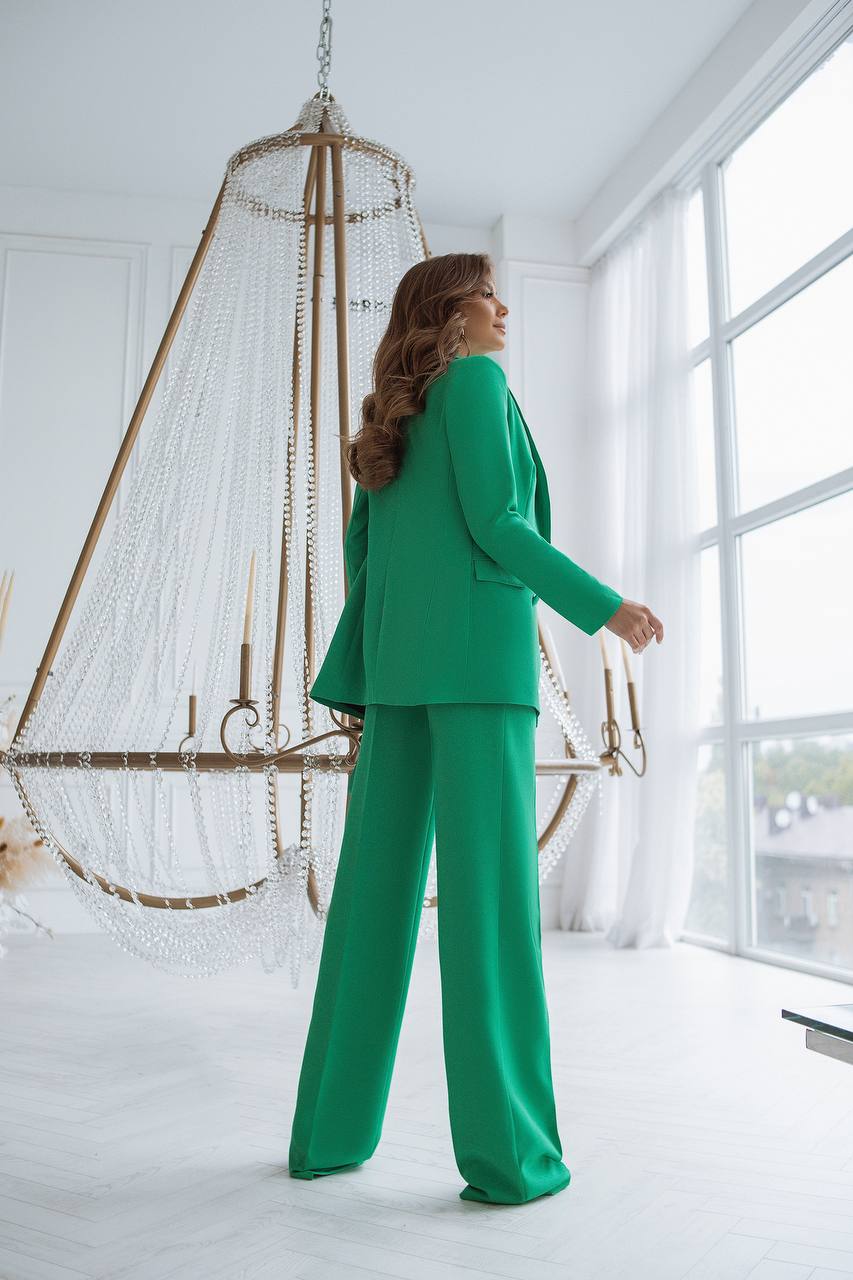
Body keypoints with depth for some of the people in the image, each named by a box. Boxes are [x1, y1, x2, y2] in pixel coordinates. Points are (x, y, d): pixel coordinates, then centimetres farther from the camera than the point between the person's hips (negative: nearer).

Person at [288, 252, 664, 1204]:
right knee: (490, 891, -7)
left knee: (375, 891, 7)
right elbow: (494, 523, -9)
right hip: (478, 652, -7)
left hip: (397, 663, 7)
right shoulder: (476, 380, 2)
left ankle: (330, 1133, 13)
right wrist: (605, 606, -3)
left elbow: (360, 551, 18)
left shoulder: (392, 417, 24)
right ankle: (505, 1151, -1)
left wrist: (361, 688, 18)